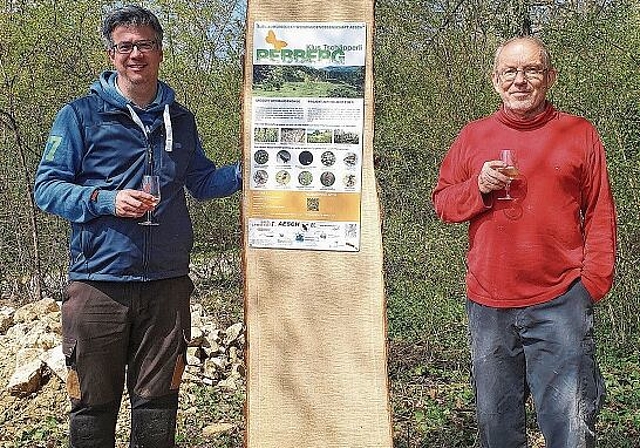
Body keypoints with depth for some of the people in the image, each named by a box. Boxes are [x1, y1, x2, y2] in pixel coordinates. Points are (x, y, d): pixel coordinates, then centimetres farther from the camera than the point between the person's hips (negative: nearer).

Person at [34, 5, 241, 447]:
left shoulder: (180, 120, 14)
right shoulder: (81, 115, 1)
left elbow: (203, 182, 22)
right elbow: (46, 188, -3)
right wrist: (105, 200, -18)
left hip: (168, 284, 4)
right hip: (99, 283, -3)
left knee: (157, 404, 11)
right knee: (93, 406, 2)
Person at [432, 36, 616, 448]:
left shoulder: (579, 134, 4)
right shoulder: (473, 137, 10)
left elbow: (600, 214, 5)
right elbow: (441, 201, 12)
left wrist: (593, 283, -3)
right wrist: (479, 186, -8)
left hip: (560, 304, -2)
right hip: (489, 306, 3)